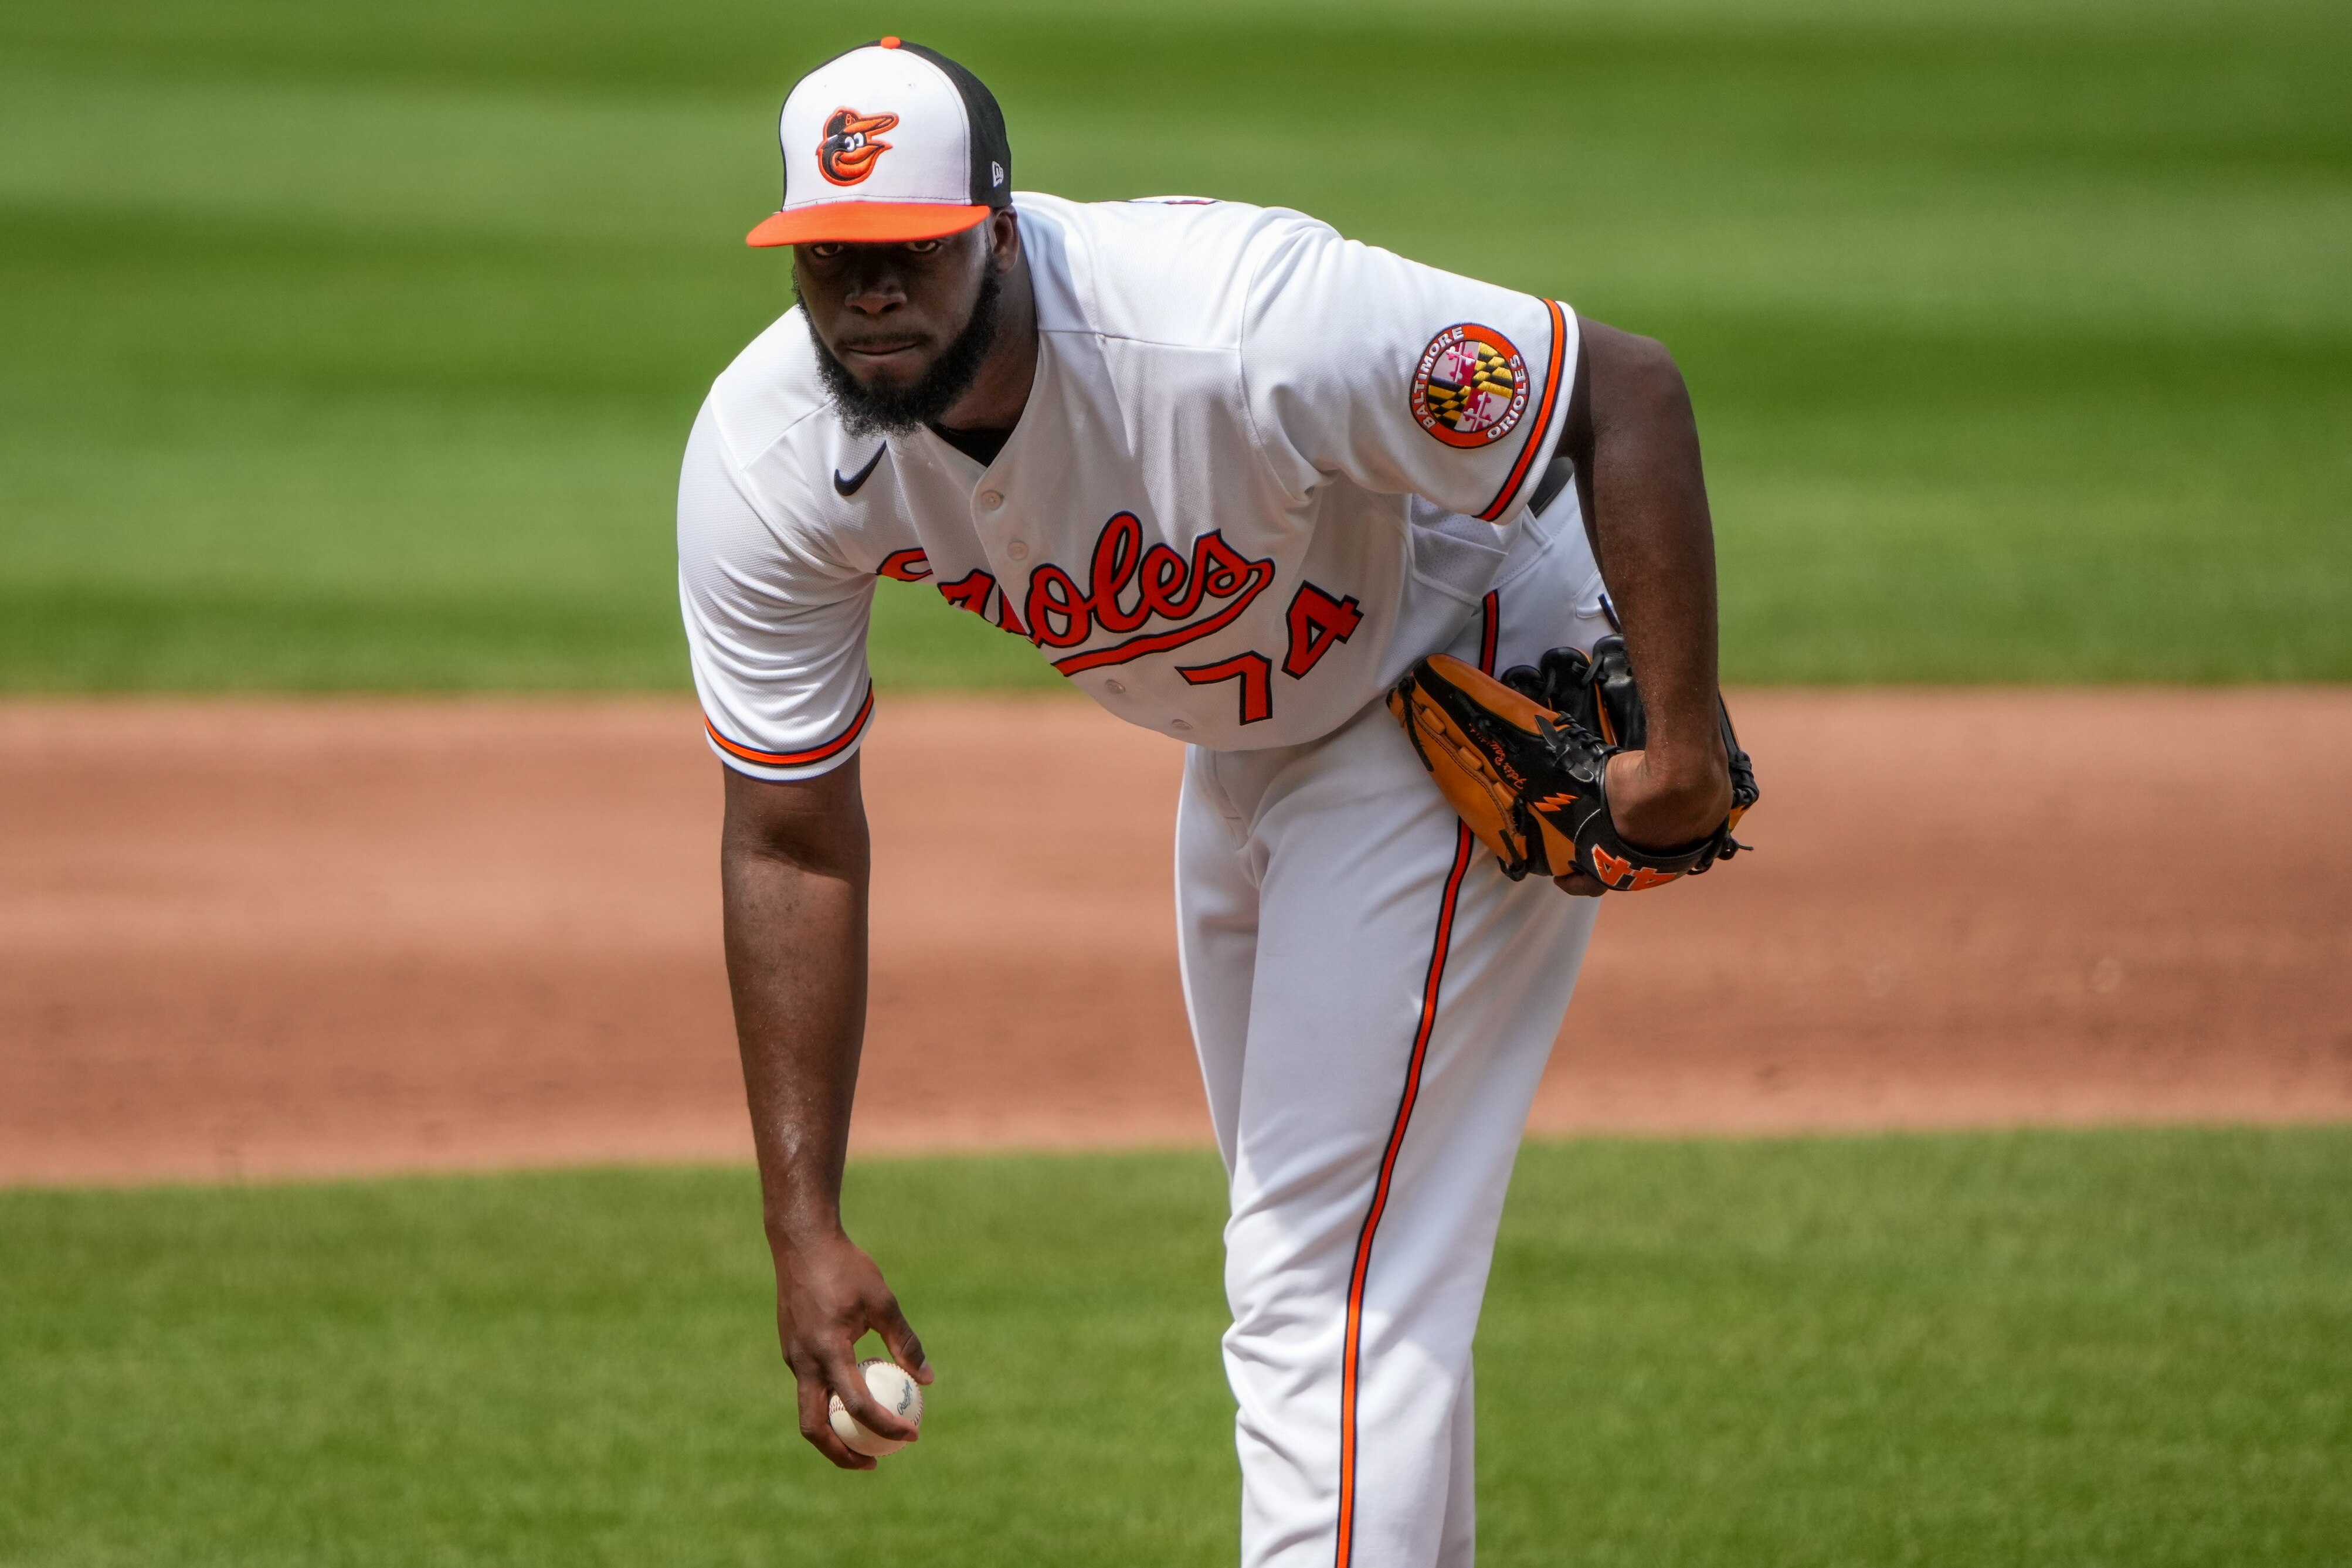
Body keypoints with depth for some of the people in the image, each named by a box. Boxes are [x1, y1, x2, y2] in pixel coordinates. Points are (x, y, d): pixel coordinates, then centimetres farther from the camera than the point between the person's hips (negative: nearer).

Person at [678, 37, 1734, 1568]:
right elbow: (793, 842, -15)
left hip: (1466, 681, -7)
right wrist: (805, 1224, -18)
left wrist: (1685, 745, -33)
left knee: (1333, 1280, -16)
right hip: (1242, 736, 7)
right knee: (1314, 1249, 22)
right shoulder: (768, 462, -22)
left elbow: (1631, 391, -30)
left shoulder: (1239, 331, -39)